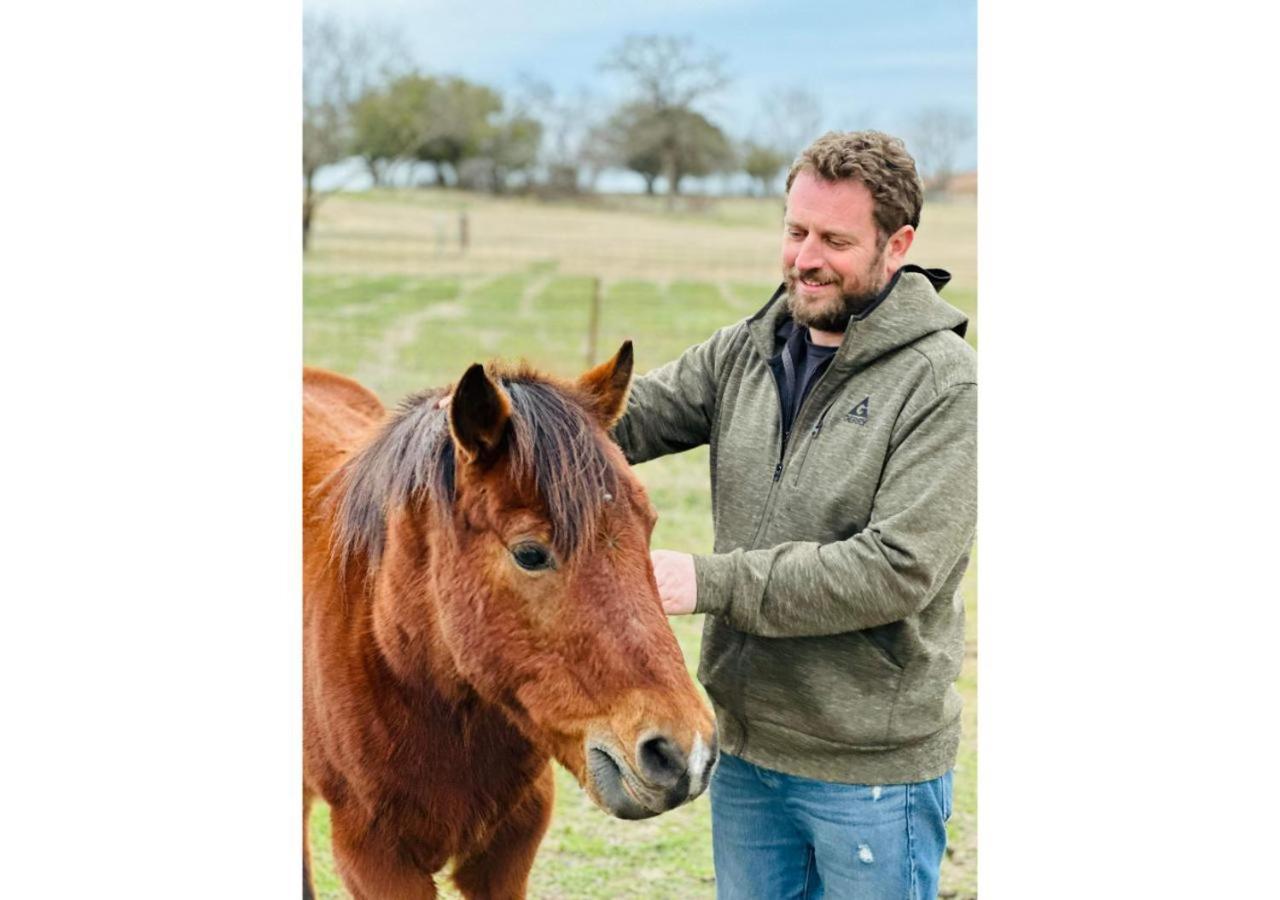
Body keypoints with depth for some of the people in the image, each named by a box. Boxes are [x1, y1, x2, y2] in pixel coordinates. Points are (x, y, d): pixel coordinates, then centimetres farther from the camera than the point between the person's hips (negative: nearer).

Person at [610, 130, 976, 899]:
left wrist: (713, 582, -25)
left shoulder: (943, 383, -16)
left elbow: (899, 570, -23)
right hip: (746, 750, 6)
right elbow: (627, 417, -2)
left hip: (875, 771, -6)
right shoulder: (746, 353, 5)